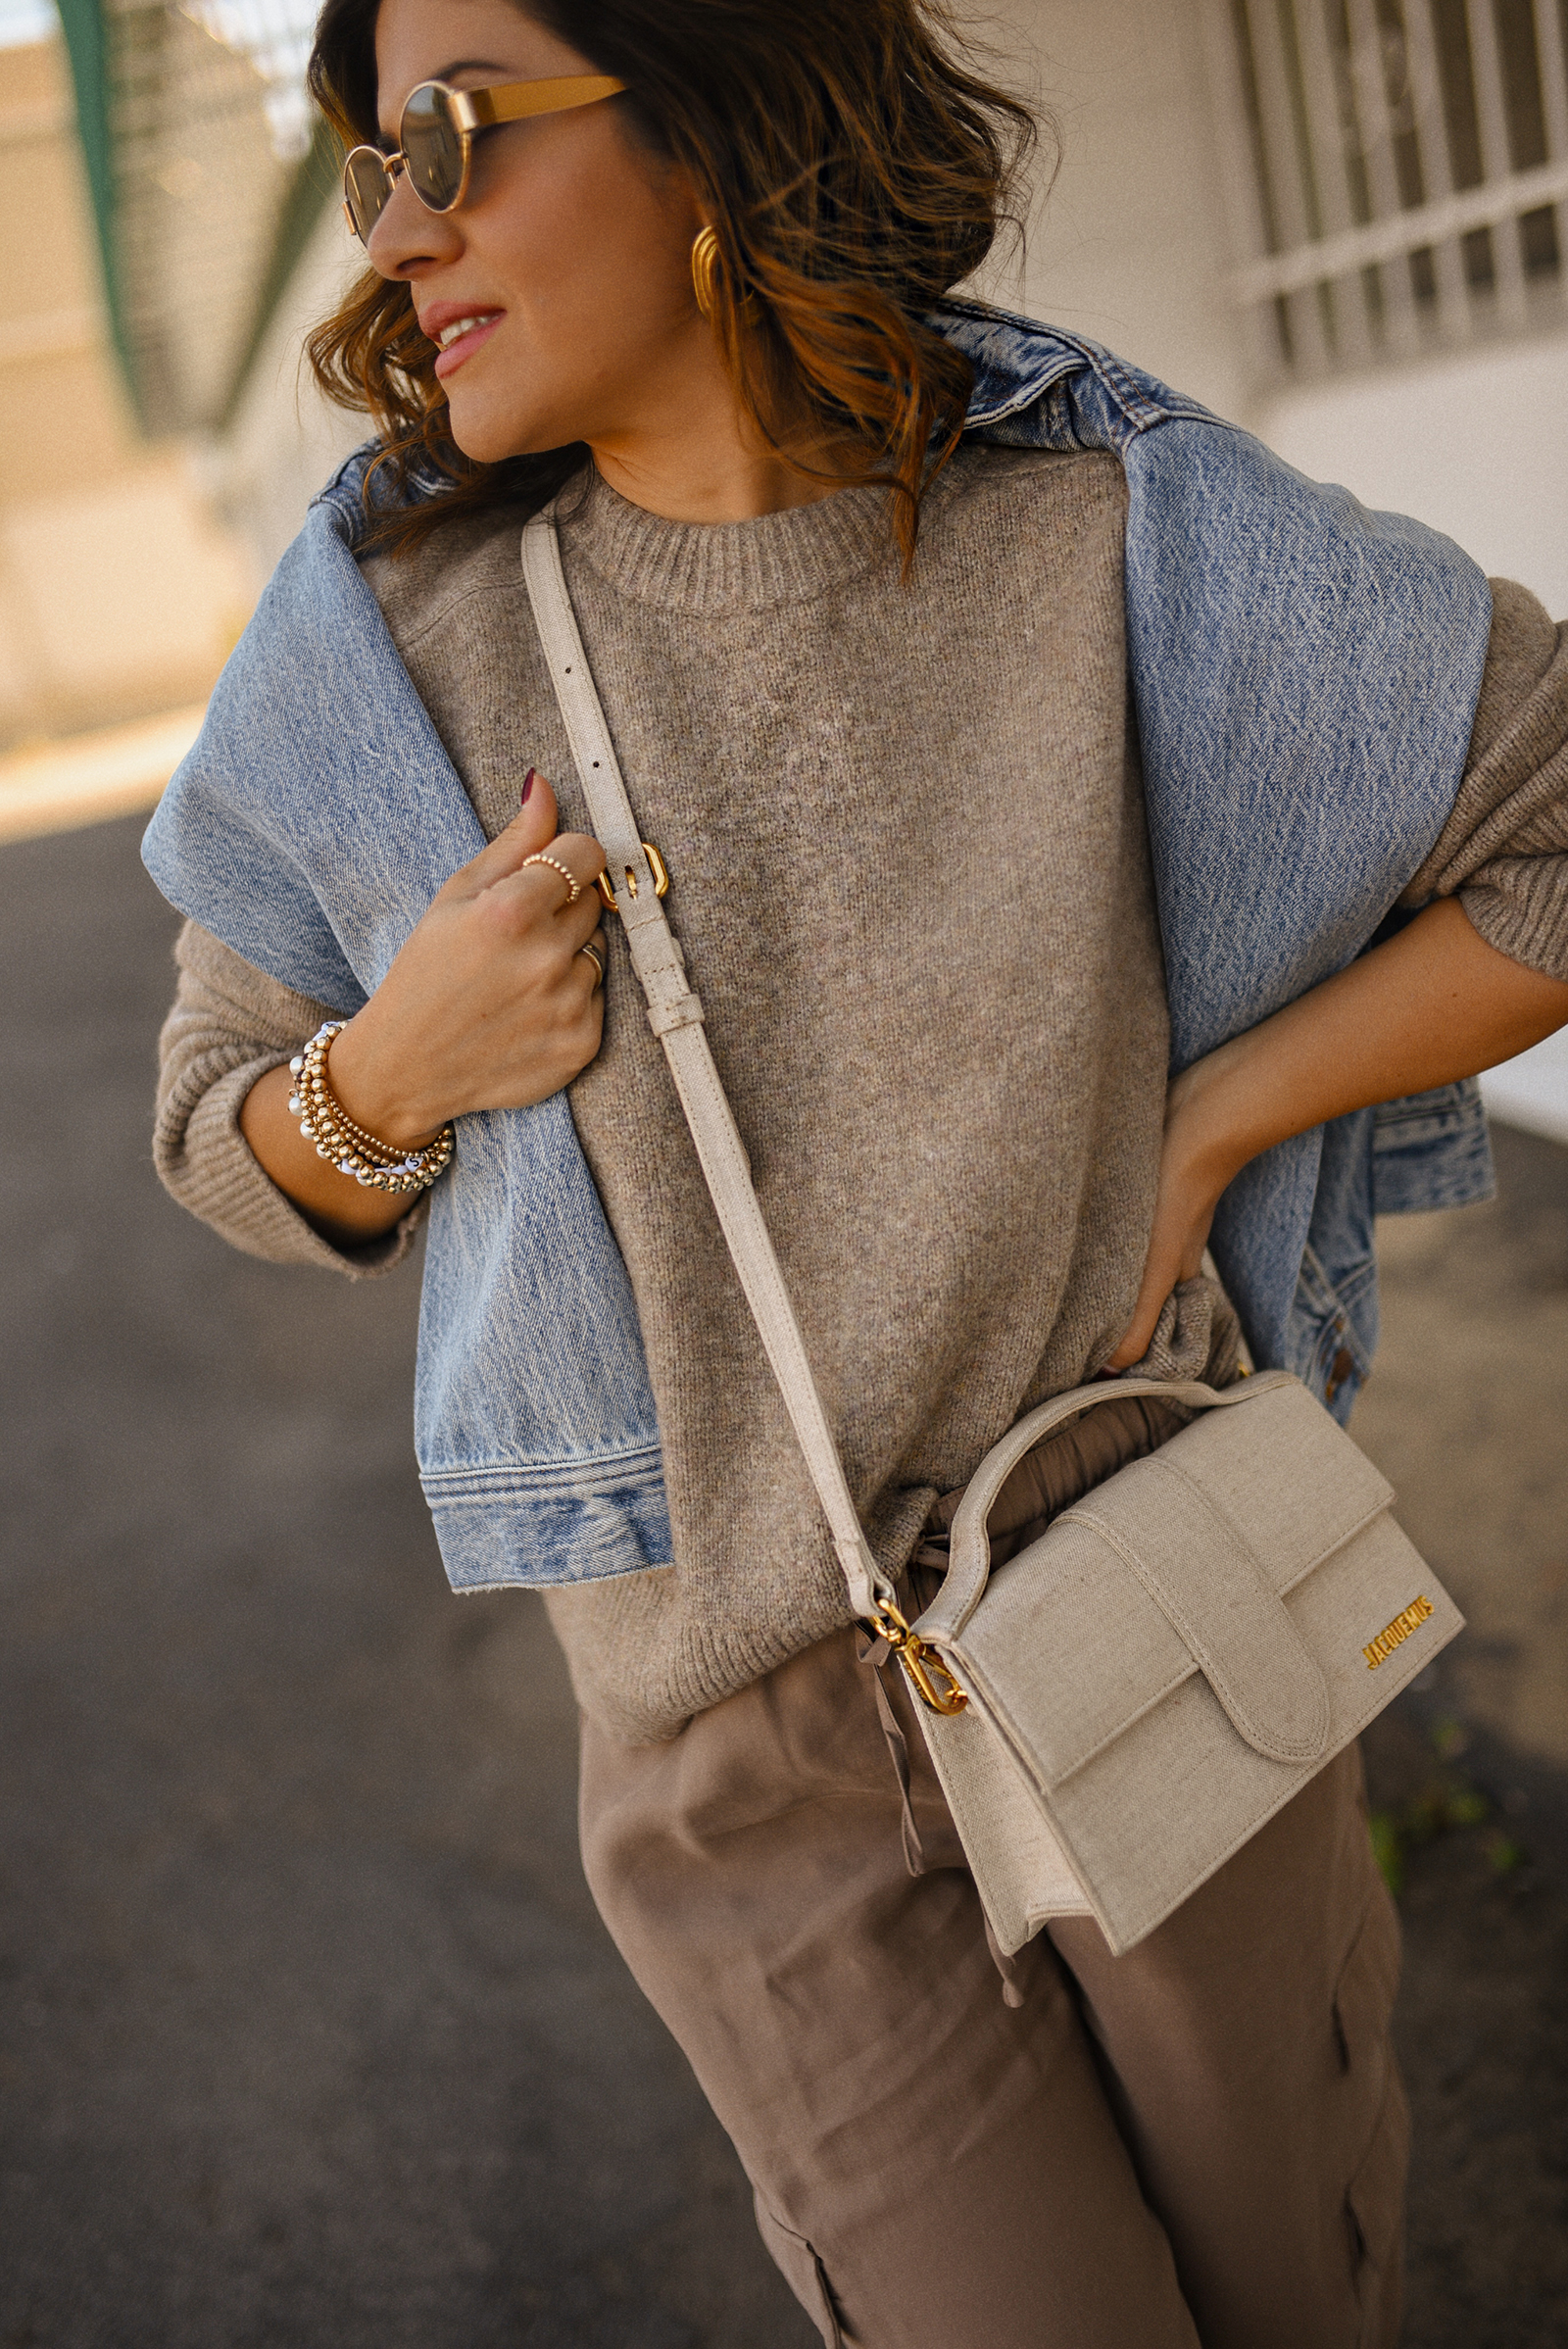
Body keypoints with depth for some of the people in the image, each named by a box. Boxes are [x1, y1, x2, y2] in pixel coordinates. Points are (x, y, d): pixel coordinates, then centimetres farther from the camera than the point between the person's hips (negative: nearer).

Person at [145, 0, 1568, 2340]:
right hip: (741, 1693, 0)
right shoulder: (387, 629, -9)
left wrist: (1203, 1124, -13)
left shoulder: (1114, 525, -13)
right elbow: (239, 1126, 3)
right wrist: (397, 1066, -19)